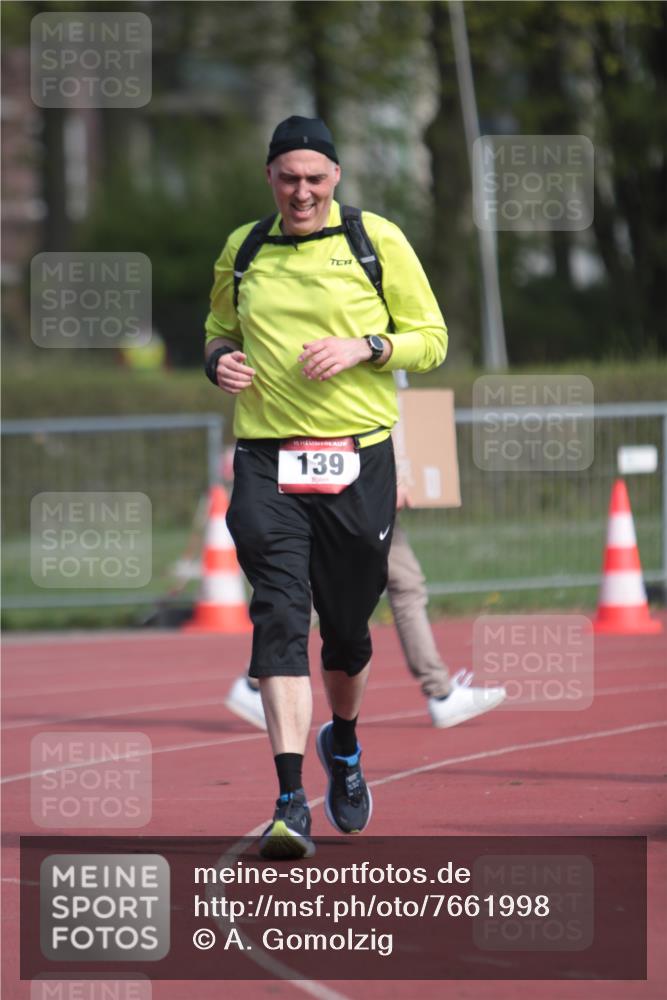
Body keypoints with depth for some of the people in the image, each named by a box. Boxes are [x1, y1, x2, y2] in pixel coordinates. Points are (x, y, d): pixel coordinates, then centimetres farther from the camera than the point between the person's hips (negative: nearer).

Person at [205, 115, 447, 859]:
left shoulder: (378, 241, 2)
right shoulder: (241, 251, 9)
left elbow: (430, 339, 5)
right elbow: (219, 331, 24)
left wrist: (364, 348, -12)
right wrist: (219, 361, 2)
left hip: (358, 459, 0)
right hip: (267, 461, 0)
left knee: (348, 626, 11)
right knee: (280, 618, -14)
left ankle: (343, 744, 42)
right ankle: (291, 804, -20)